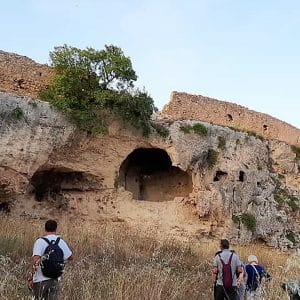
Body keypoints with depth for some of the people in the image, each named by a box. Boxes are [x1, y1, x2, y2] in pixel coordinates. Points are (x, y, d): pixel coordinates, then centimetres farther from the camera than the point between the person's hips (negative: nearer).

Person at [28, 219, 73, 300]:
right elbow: (70, 257, 10)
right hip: (55, 279, 3)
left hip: (41, 279, -2)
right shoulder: (61, 242, 0)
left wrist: (30, 278, -18)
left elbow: (36, 260, -22)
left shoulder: (40, 241, -11)